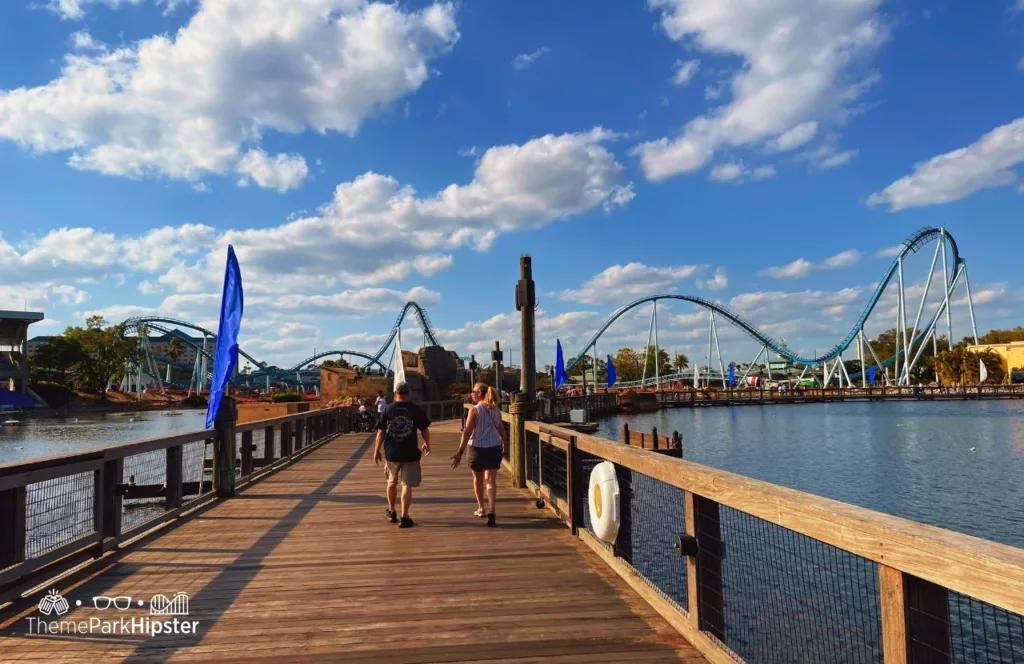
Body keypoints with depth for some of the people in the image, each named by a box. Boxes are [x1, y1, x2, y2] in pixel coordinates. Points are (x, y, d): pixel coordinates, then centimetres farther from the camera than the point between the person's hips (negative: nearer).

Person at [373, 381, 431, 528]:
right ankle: (404, 517, -2)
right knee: (407, 485, 2)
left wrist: (377, 451, 9)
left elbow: (381, 432, 0)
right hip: (410, 453, -2)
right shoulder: (416, 409, -4)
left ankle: (391, 512, 35)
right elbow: (425, 430, 3)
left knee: (392, 482, 20)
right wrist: (427, 444, 20)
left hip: (391, 453, 2)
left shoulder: (388, 409, -1)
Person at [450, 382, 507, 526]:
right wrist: (505, 445, 26)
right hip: (494, 448, 3)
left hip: (477, 448, -3)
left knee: (478, 479, 18)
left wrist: (460, 452, -17)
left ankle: (481, 509, 31)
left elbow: (467, 432, -16)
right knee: (491, 480, 0)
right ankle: (491, 510, -18)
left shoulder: (474, 410, -11)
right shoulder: (496, 410, 4)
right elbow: (501, 430, 12)